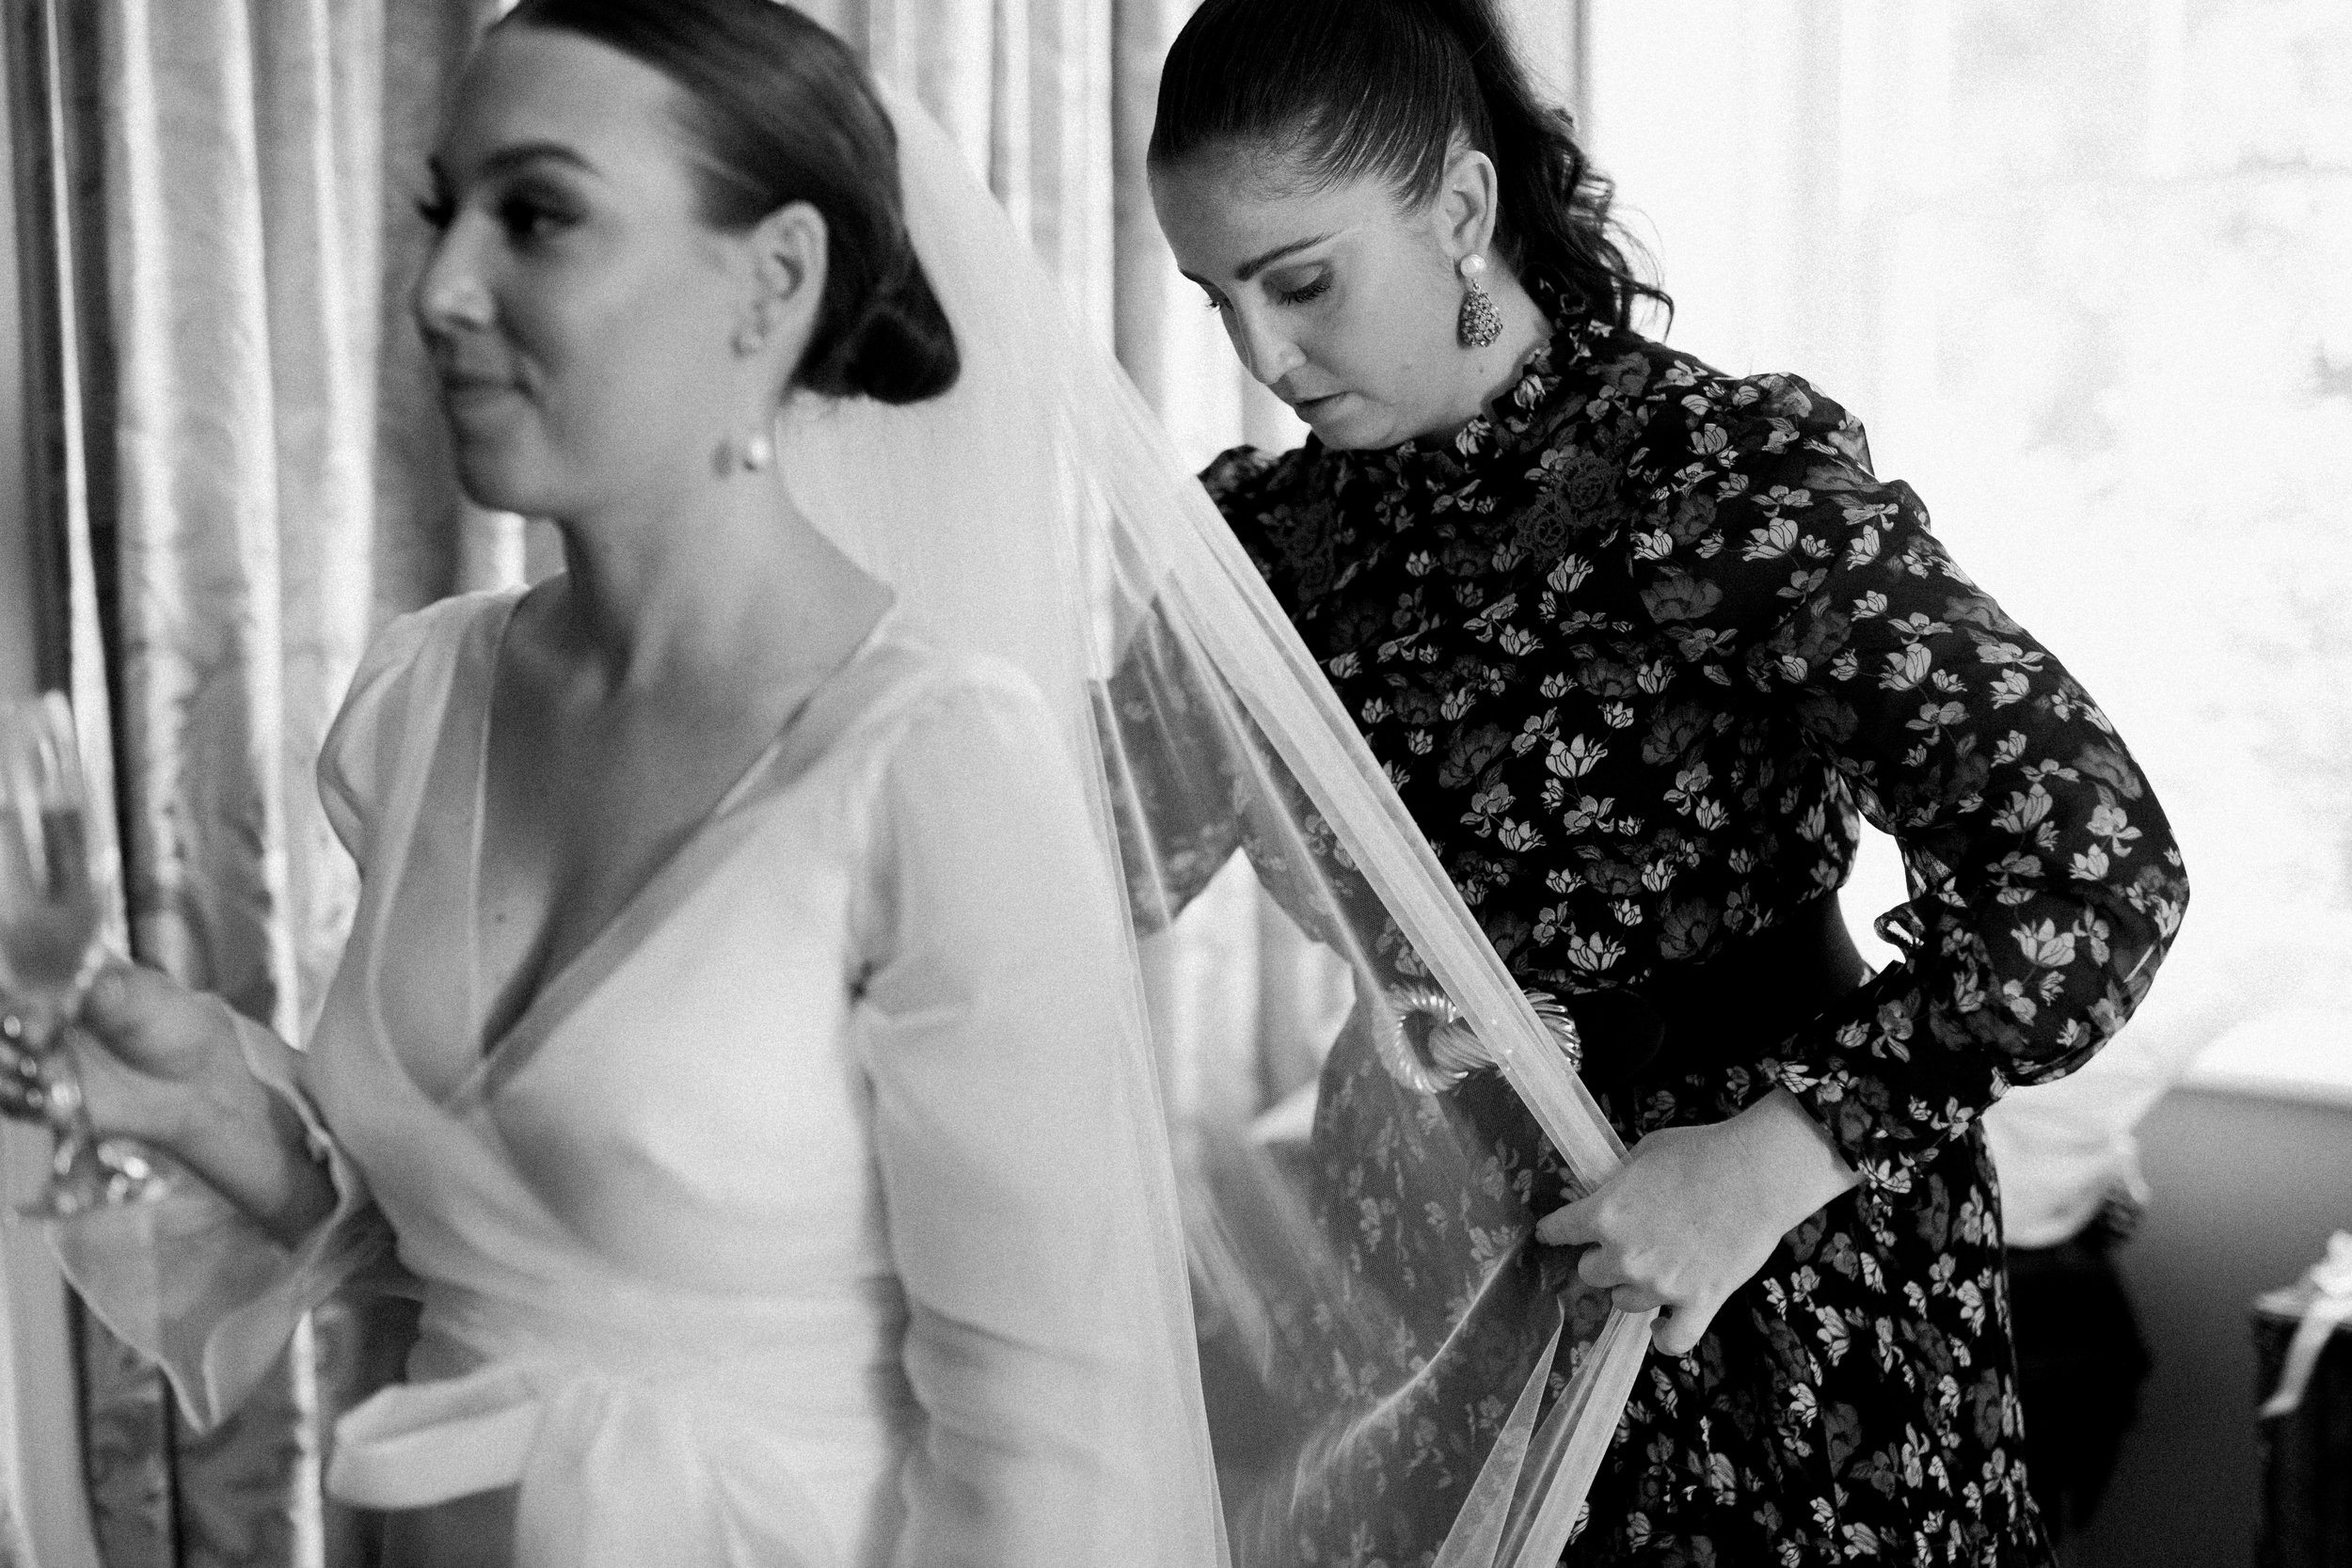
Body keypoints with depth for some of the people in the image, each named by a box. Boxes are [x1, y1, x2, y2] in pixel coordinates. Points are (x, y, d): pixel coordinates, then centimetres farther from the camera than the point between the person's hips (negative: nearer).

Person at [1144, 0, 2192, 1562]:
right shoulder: (1280, 530, 0)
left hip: (1759, 1300, -4)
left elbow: (2092, 863, -23)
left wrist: (1769, 1158, -28)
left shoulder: (1733, 475, -17)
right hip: (1437, 1277, 5)